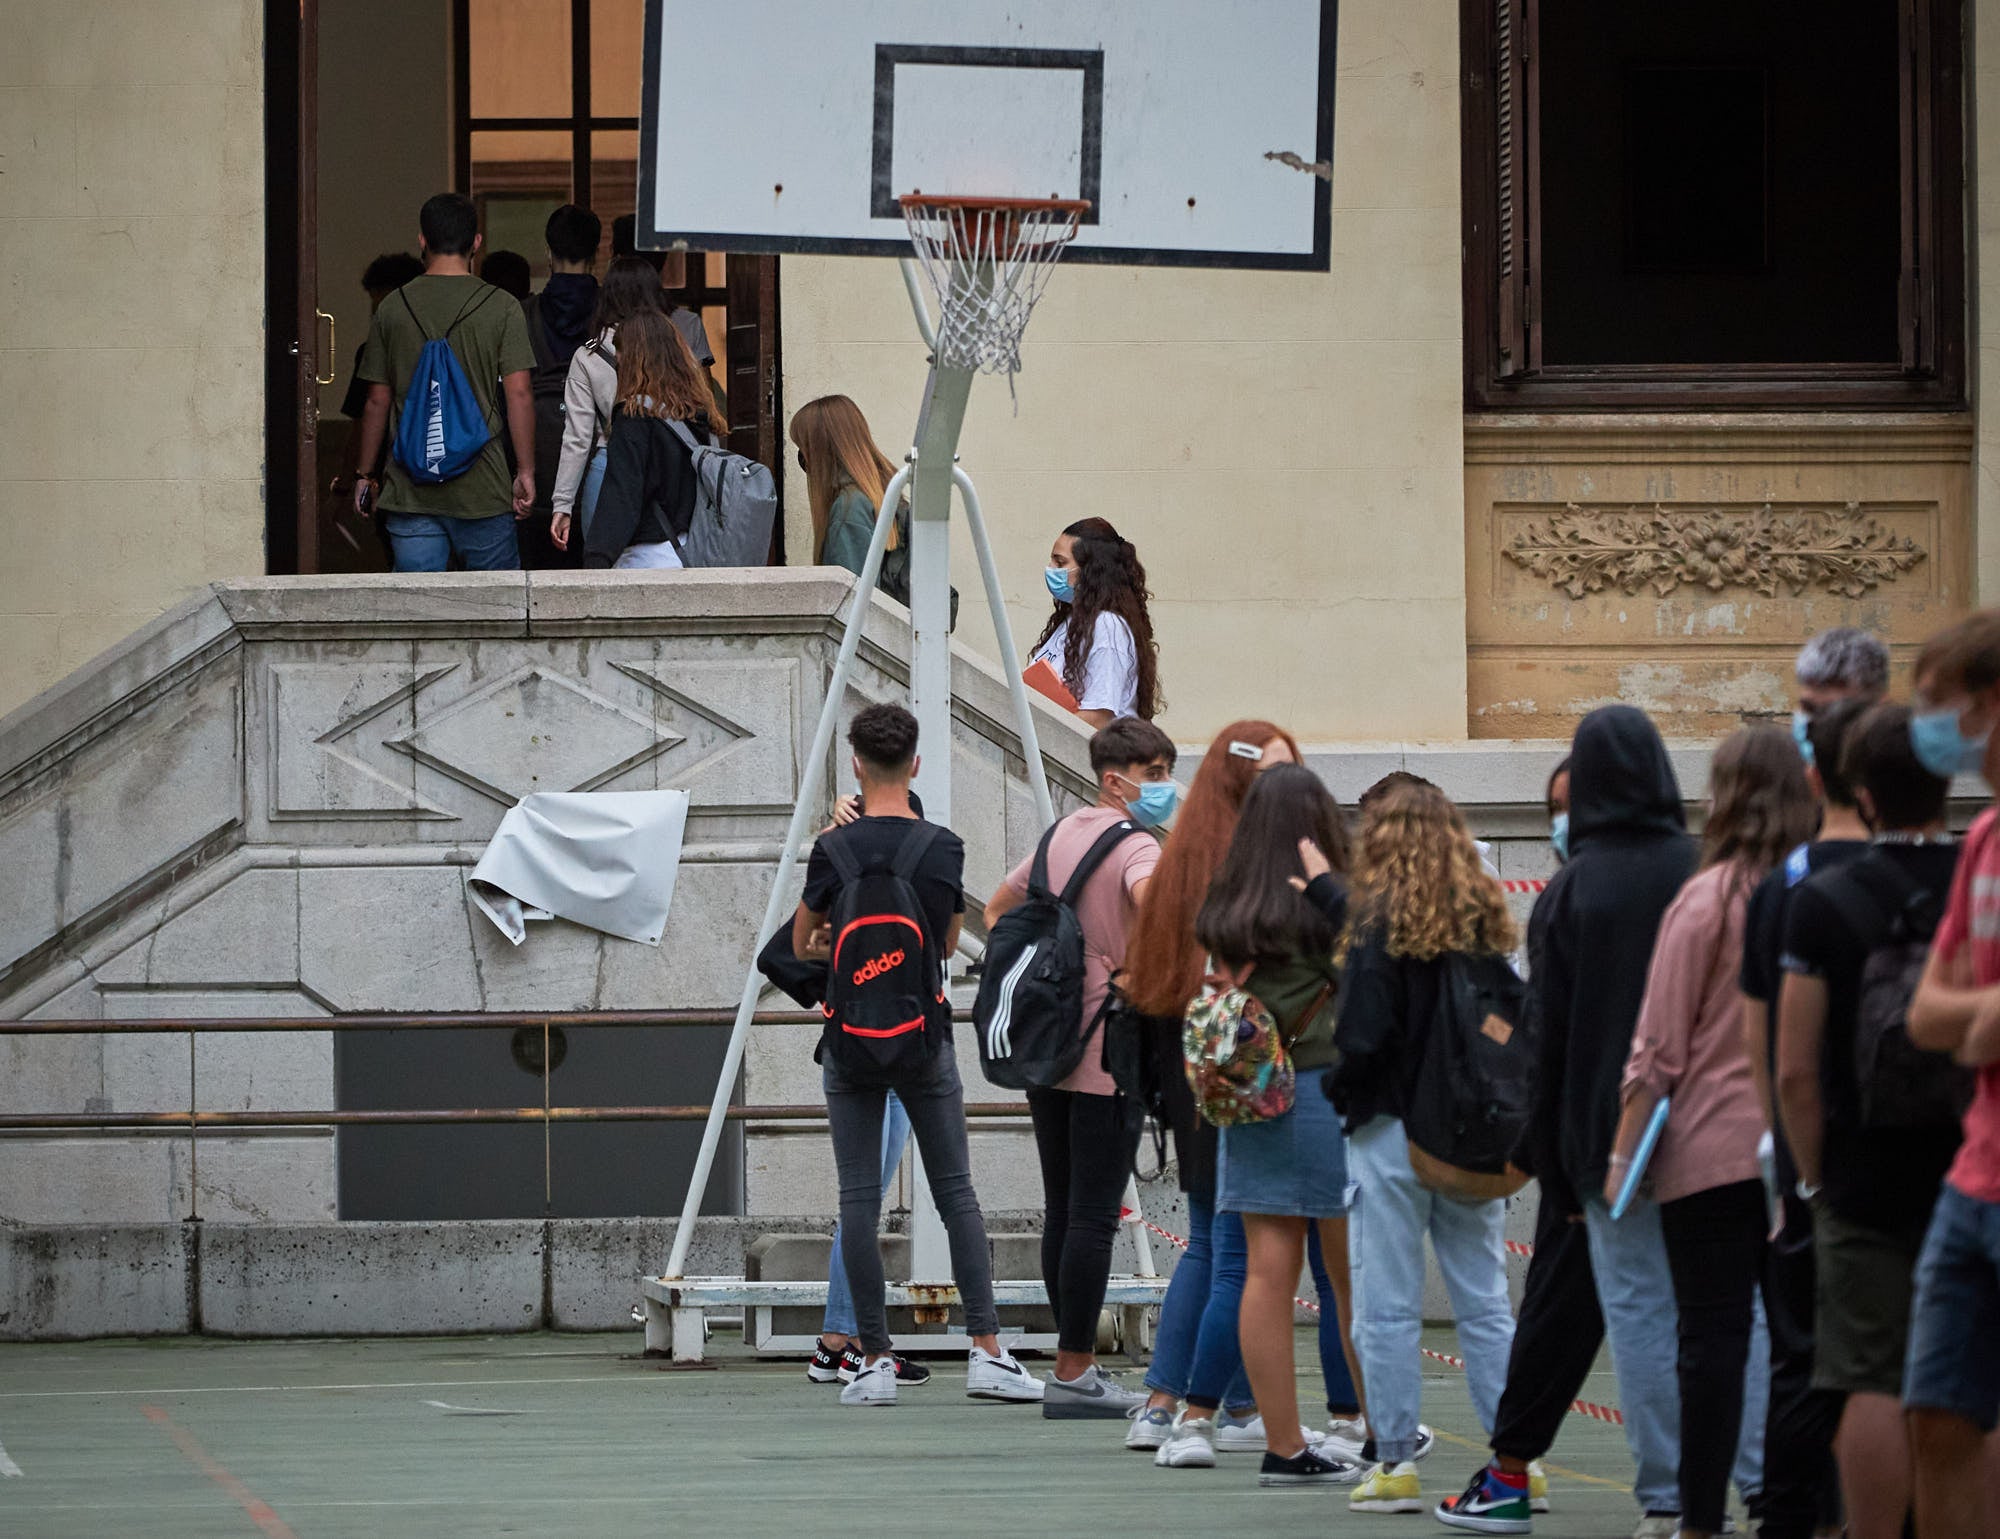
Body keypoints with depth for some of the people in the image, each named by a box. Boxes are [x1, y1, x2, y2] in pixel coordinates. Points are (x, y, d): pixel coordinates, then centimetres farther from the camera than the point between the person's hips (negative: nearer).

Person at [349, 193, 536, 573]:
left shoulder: (393, 310, 3)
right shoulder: (501, 309, -3)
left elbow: (377, 403, 6)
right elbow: (518, 394, -7)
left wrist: (364, 474, 15)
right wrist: (526, 472, 0)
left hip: (408, 493, 2)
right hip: (481, 488, -2)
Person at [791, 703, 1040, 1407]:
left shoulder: (834, 850, -7)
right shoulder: (944, 847, -1)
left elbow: (802, 944, 6)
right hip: (926, 1035, 2)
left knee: (860, 1198, 2)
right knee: (956, 1191, 6)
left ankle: (875, 1361, 0)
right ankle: (986, 1353, 0)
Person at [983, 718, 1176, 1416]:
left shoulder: (1061, 835, 15)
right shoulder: (1136, 848, -10)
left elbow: (997, 910, 27)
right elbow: (1151, 898, -35)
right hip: (1109, 1056, -8)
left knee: (1063, 1212, 11)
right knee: (1094, 1216, -6)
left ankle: (1075, 1364, 15)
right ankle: (1074, 1373, -6)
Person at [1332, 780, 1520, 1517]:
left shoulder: (1382, 920, -11)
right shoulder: (1485, 919, 5)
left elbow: (1363, 1035, -15)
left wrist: (1339, 1091, 2)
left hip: (1393, 1131, -5)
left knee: (1387, 1307, 2)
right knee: (1485, 1303, 9)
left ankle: (1395, 1462, 2)